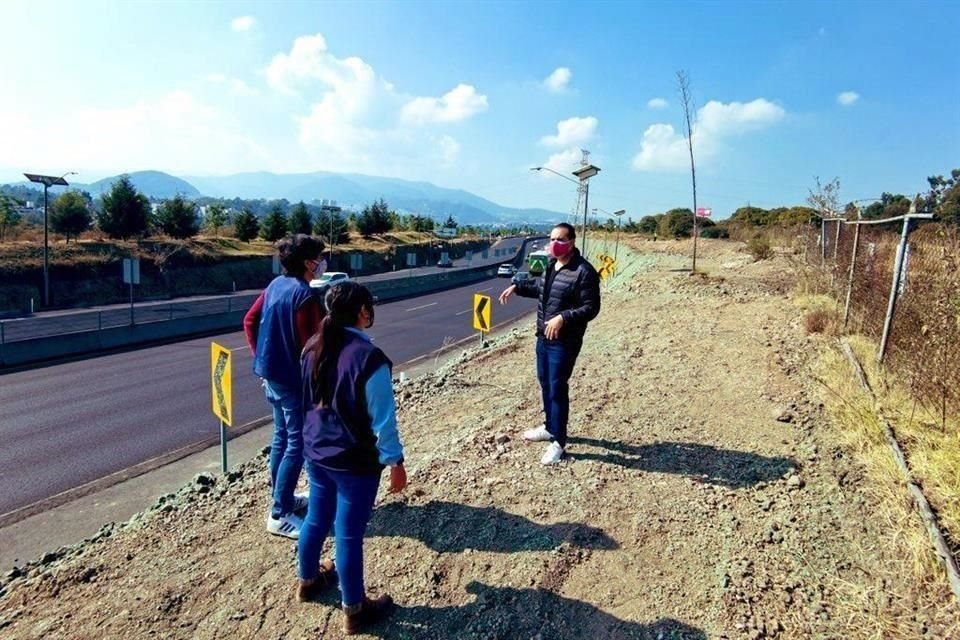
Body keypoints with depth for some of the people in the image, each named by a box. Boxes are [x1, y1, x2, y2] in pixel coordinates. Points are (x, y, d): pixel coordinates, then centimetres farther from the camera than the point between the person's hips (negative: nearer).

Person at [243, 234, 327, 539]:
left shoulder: (276, 284, 6)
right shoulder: (305, 296, -21)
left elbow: (249, 321, 13)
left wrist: (260, 357, 17)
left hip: (272, 374, 9)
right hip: (294, 379, -9)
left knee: (282, 437, 20)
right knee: (297, 445, 1)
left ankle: (282, 498, 34)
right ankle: (279, 515, 8)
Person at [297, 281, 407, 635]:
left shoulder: (313, 348, -2)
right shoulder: (368, 358, -24)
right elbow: (382, 418, -19)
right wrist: (395, 462, -9)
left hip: (315, 452, 7)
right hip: (355, 462, -7)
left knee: (316, 518, 25)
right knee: (349, 534, 7)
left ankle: (308, 580, 48)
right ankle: (354, 610, 26)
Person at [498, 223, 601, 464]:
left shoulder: (584, 272, -18)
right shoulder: (550, 265, 8)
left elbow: (591, 308, -19)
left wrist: (563, 318, -30)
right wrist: (517, 287, 19)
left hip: (565, 342, -9)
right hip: (543, 336, 9)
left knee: (557, 388, -3)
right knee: (545, 383, 19)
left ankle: (559, 441, 11)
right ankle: (549, 426, 38)